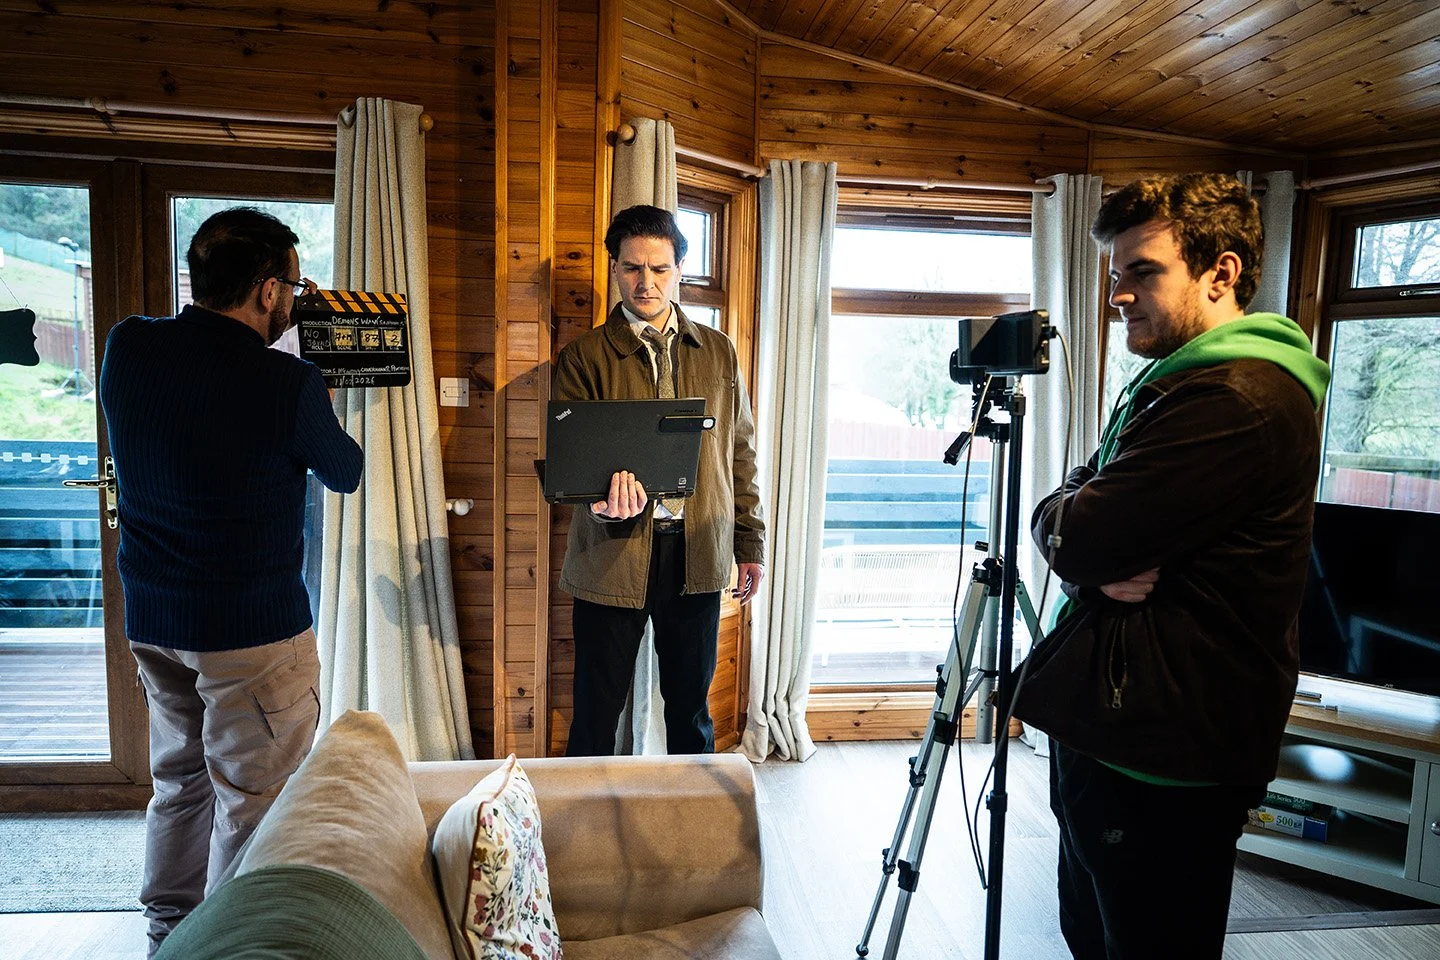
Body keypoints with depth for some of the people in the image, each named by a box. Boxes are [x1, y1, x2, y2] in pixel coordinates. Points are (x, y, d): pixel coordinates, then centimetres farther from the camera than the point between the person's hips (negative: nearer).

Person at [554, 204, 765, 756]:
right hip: (611, 558, -2)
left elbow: (740, 453, 11)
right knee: (596, 713, 9)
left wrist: (750, 544, 9)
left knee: (691, 709, 16)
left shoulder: (718, 352, 9)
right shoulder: (584, 357, 0)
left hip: (698, 558, 2)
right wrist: (604, 499, -28)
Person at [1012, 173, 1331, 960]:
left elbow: (1070, 534, -25)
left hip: (1162, 762, -10)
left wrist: (1063, 520, -3)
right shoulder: (1174, 380, 13)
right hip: (1111, 727, 10)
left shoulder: (1238, 399, -22)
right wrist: (1100, 558, -11)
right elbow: (1066, 517, 10)